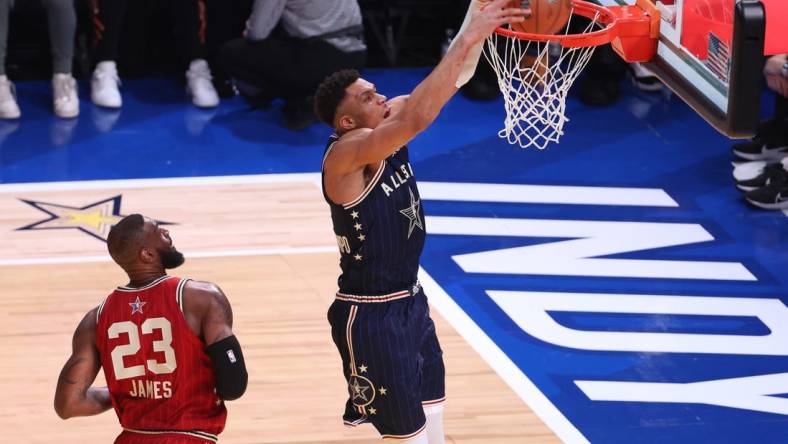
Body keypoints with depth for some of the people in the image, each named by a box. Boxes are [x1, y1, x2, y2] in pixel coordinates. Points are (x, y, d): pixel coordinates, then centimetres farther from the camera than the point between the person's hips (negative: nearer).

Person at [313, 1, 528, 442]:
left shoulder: (389, 123, 1)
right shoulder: (347, 152, -24)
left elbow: (451, 80, -1)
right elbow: (418, 118, -39)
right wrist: (468, 40, -38)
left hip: (411, 301, 9)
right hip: (371, 317, -9)